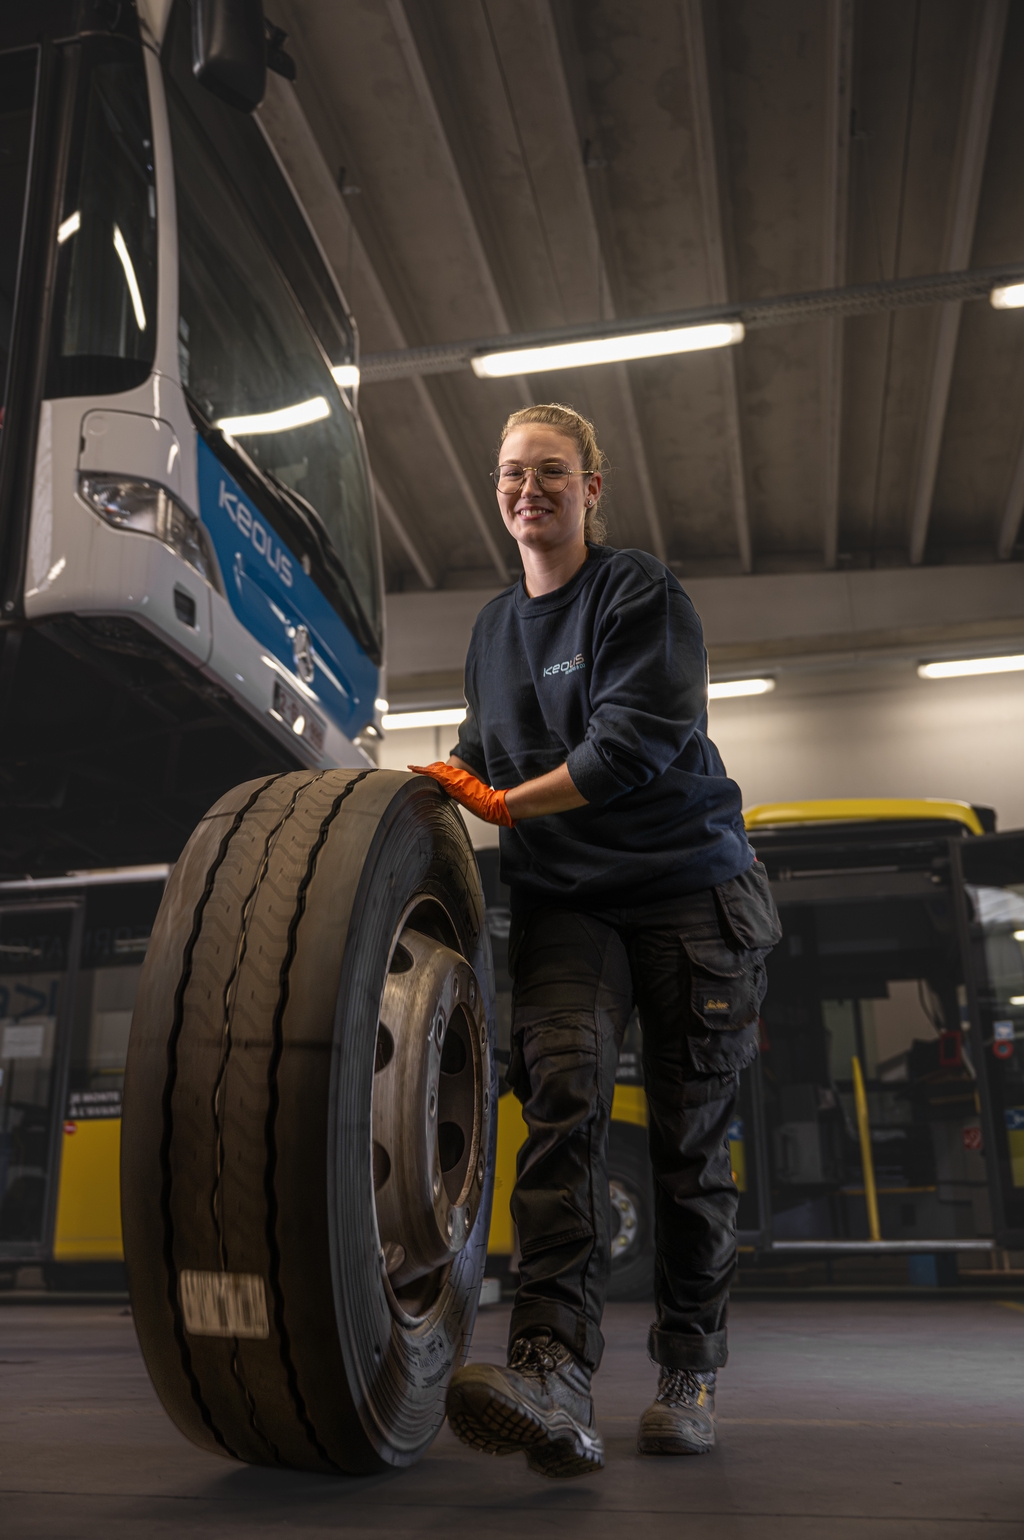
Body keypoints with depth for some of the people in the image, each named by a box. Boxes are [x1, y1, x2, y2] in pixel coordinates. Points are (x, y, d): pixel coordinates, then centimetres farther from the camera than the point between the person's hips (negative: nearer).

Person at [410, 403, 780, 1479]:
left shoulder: (640, 591, -3)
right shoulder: (492, 627, 16)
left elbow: (639, 739, -15)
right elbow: (487, 749, 26)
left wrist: (504, 803, -10)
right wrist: (454, 776, 4)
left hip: (690, 890, -3)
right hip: (564, 903, 4)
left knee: (689, 1137, 1)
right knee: (564, 1095, -19)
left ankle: (688, 1377, 15)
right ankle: (555, 1371, -27)